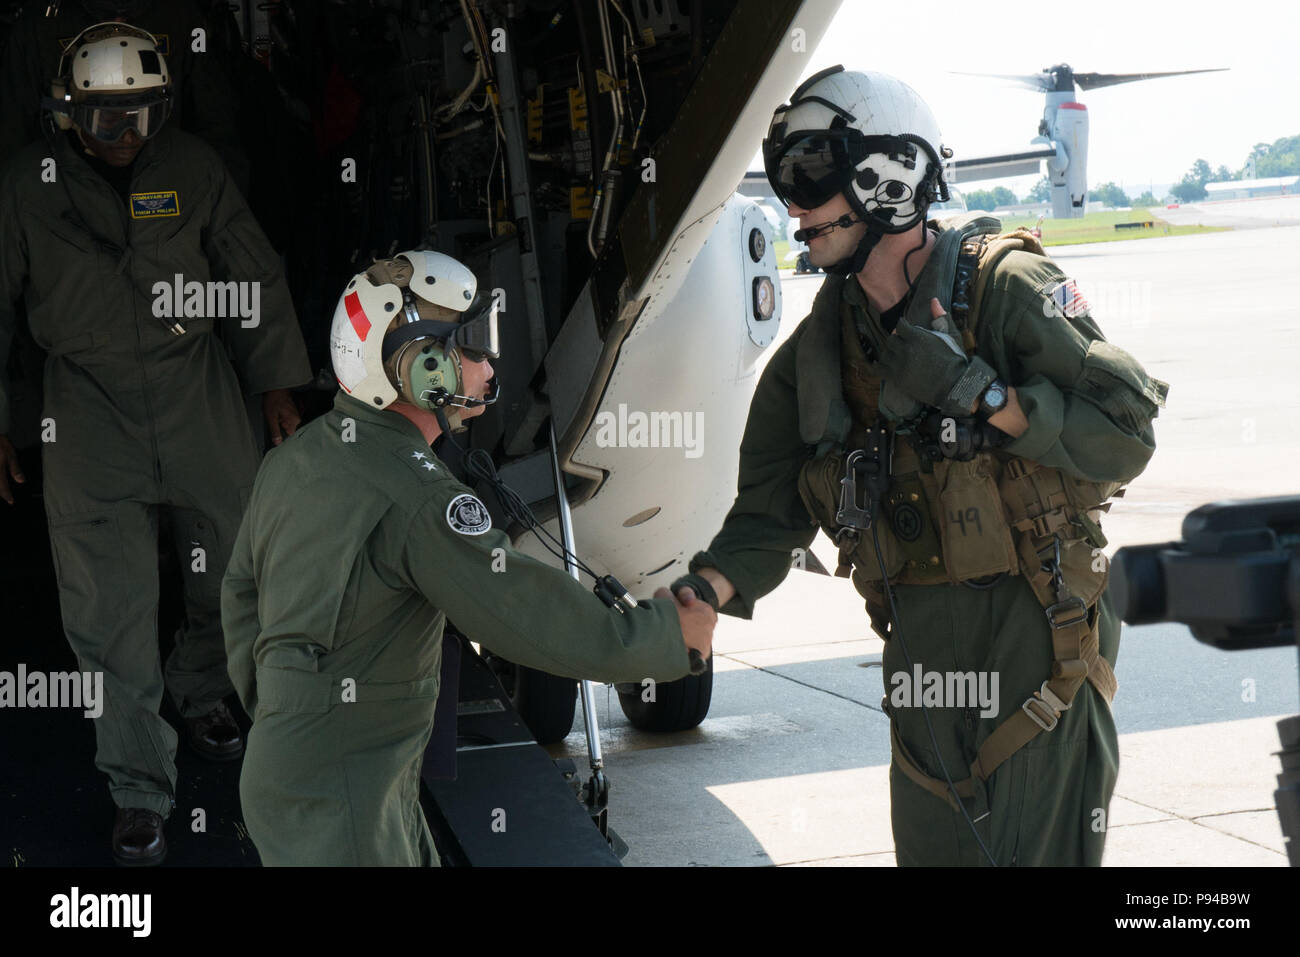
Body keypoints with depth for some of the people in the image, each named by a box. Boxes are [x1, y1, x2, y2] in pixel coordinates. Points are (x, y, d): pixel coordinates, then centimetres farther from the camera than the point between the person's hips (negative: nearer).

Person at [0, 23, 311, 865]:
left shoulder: (193, 169, -1)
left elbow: (256, 281, 7)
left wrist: (280, 388, 8)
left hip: (199, 392, 2)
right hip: (91, 404, -2)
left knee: (237, 569, 11)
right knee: (110, 605, -5)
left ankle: (200, 697, 42)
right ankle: (141, 793, 5)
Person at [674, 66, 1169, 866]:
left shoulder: (1004, 287, -12)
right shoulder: (821, 348, 7)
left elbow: (1126, 436, -17)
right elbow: (770, 511, 5)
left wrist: (979, 393, -25)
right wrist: (704, 592, -14)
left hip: (1034, 632, -6)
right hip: (922, 644, 6)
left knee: (1034, 849, -5)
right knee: (932, 846, 13)